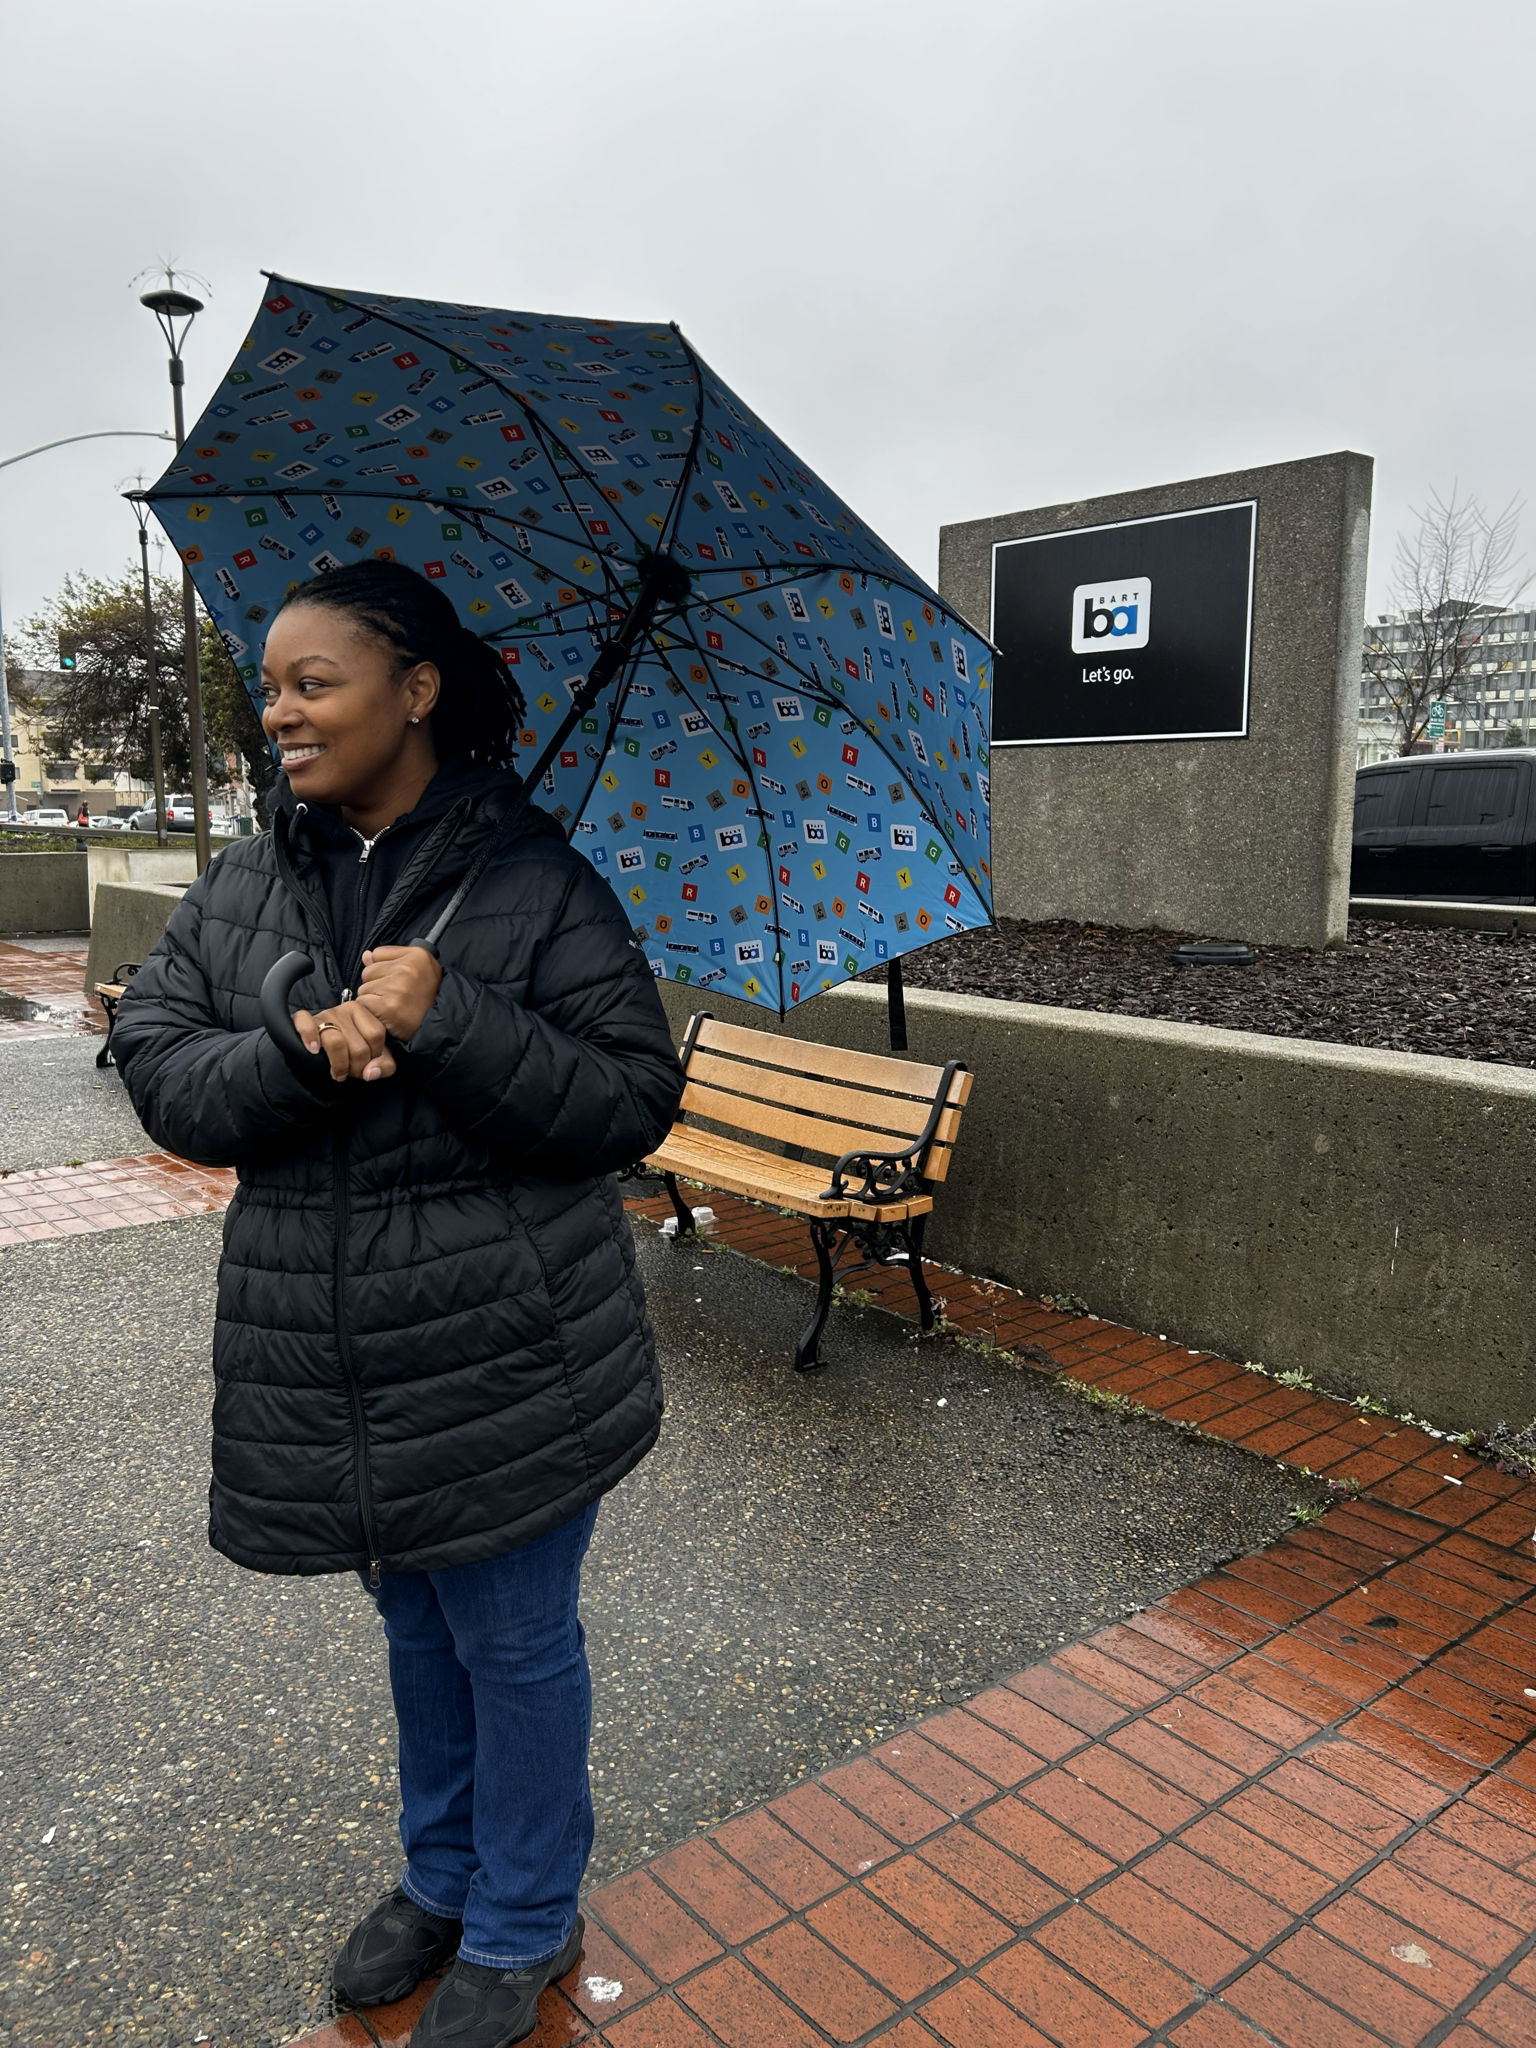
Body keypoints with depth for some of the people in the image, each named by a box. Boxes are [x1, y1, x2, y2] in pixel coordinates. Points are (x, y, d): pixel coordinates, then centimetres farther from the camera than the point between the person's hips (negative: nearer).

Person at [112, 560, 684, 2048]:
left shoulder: (533, 878, -12)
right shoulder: (240, 888, 4)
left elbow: (633, 1102, -15)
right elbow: (156, 1070, -2)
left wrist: (447, 1026, -27)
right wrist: (295, 1060, -22)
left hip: (503, 1358, -5)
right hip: (322, 1360, 5)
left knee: (512, 1640, 13)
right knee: (414, 1623, 24)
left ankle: (521, 1927, 39)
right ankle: (441, 1876, 50)